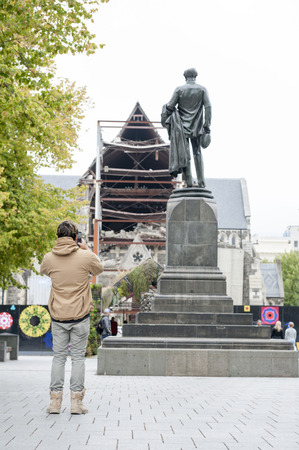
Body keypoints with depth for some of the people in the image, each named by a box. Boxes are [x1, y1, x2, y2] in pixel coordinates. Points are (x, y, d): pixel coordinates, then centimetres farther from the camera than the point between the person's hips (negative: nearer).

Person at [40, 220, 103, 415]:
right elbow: (99, 269, 10)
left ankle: (55, 401, 8)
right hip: (80, 316, -2)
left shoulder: (49, 258, -5)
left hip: (58, 316, 2)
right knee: (78, 357, 5)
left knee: (59, 357, 9)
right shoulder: (85, 257, -11)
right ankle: (76, 401, 5)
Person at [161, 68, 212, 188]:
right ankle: (201, 181, 7)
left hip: (182, 125, -1)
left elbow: (170, 106, -7)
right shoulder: (202, 89, 0)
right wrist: (207, 126, -5)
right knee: (197, 153, 13)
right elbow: (208, 107, -6)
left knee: (185, 154, 1)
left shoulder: (179, 89, -3)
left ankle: (189, 183, -5)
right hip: (197, 126, 2)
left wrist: (165, 114, 14)